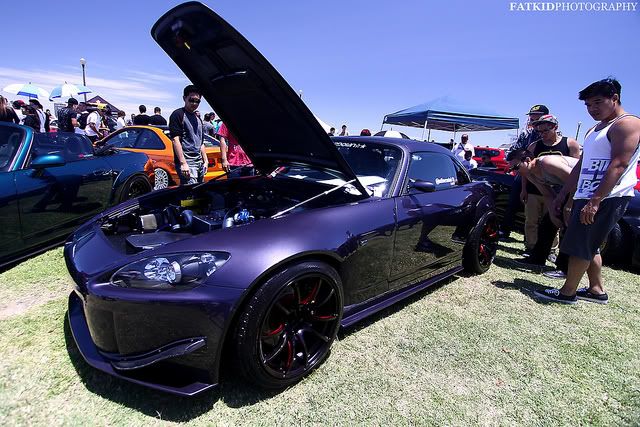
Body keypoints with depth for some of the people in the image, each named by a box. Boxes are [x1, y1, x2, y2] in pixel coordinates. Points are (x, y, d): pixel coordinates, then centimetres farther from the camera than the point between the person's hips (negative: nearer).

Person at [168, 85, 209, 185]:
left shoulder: (197, 119, 21)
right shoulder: (178, 115, -3)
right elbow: (175, 140, -13)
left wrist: (205, 161, 17)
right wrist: (183, 163, -21)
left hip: (199, 162, 8)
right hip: (187, 162, -8)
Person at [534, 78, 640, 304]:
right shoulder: (594, 130, 20)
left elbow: (619, 164, -20)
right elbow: (581, 165, 21)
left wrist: (595, 201, -27)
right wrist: (562, 194, 17)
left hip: (607, 198, -10)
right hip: (586, 196, 10)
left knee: (580, 245, -6)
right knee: (588, 246, 16)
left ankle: (568, 292, 5)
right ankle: (597, 290, 27)